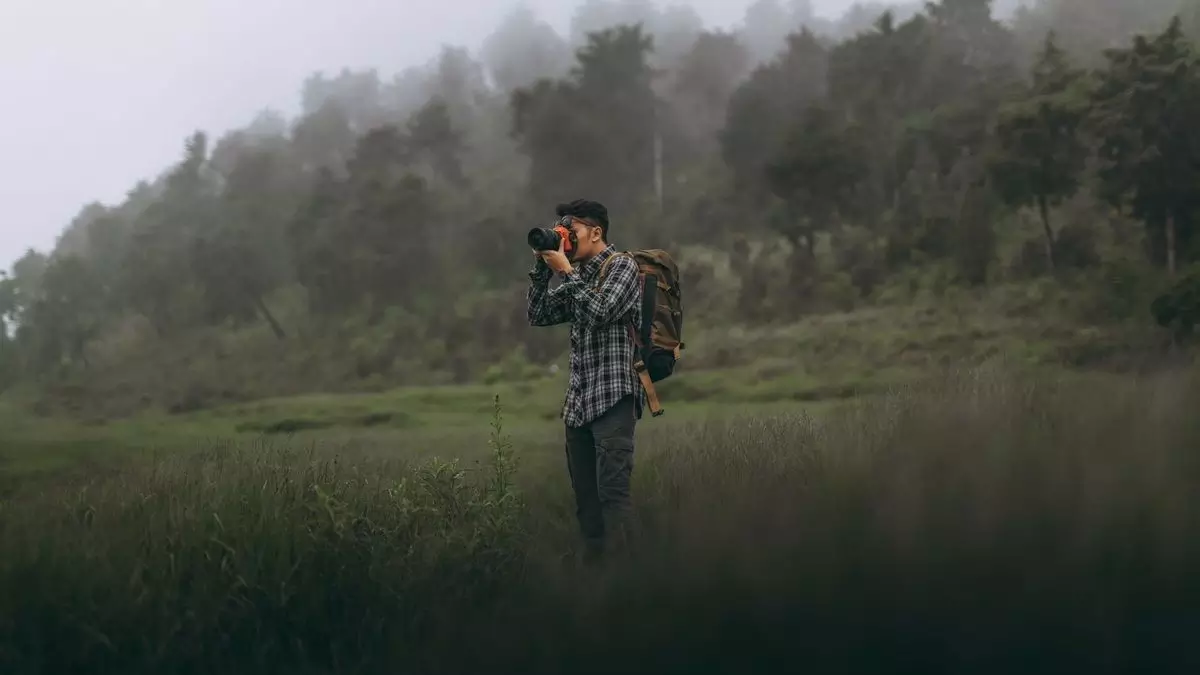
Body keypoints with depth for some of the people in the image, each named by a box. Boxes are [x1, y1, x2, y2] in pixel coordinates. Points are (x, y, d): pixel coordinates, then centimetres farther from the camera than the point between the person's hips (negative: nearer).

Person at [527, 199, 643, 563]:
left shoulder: (622, 266, -2)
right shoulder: (577, 273, 18)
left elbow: (600, 313, -15)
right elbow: (539, 316, 14)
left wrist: (566, 271, -9)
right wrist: (542, 266, 5)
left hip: (613, 396, -7)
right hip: (578, 401, 7)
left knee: (612, 491, -14)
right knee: (584, 494, 7)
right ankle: (592, 563, 11)